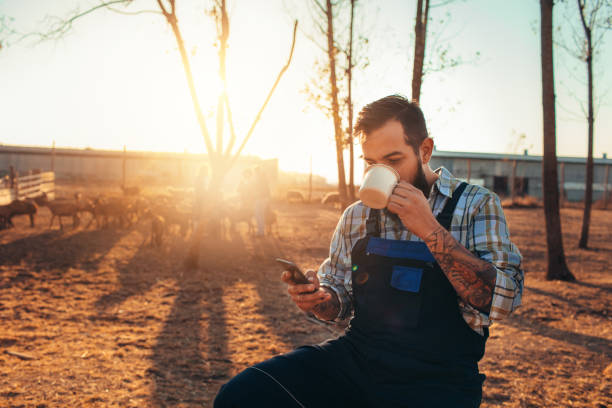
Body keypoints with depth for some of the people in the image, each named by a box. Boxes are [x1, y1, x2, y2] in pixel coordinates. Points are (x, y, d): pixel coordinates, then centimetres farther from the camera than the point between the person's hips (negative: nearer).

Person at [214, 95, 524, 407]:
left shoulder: (476, 205, -1)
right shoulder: (356, 216, 12)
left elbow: (501, 301, -14)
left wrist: (429, 229, -19)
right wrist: (319, 301, -3)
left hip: (438, 380, -3)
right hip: (356, 357, 4)